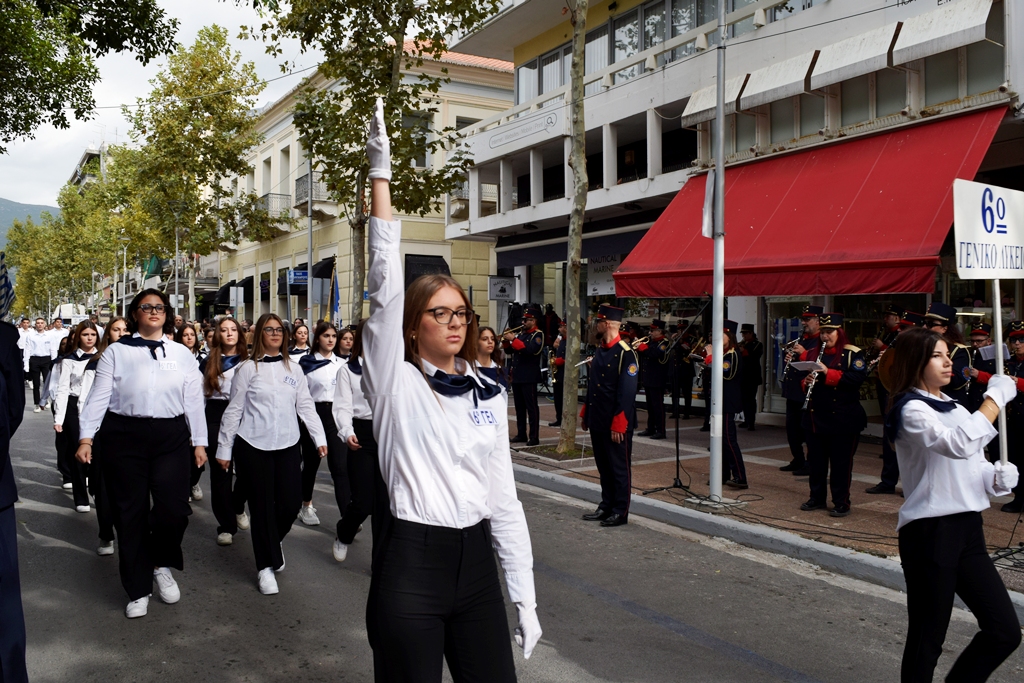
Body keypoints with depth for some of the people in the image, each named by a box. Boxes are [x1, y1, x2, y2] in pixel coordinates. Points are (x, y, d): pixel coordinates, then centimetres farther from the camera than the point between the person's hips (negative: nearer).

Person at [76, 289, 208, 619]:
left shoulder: (182, 354, 9)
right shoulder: (116, 352, 5)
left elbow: (194, 400, 9)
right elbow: (99, 396, 1)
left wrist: (199, 442, 7)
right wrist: (86, 437, -7)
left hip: (170, 438, 1)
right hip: (124, 437, 0)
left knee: (174, 509, -9)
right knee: (130, 513, 5)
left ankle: (162, 565, 22)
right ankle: (139, 590, 20)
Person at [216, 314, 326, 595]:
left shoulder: (293, 368, 9)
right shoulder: (248, 369, 0)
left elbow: (305, 405, 9)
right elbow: (234, 411, 2)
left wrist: (319, 437, 1)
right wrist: (224, 448, 2)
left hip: (288, 446, 3)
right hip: (253, 446, -2)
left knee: (291, 503, 0)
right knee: (262, 507, 2)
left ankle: (275, 540, 33)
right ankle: (265, 566, 18)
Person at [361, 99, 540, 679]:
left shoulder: (490, 395, 7)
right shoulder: (395, 383, -4)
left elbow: (503, 495, 9)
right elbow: (386, 287, -15)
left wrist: (525, 594, 6)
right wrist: (381, 175, -18)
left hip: (478, 560, 4)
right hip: (411, 562, -4)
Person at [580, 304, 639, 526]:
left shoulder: (626, 353, -16)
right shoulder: (599, 351, 11)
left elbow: (627, 394, -19)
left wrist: (618, 425, -21)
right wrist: (585, 414, 16)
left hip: (616, 424, -8)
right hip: (597, 421, 8)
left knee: (620, 467, 4)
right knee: (603, 466, 16)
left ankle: (620, 512, 14)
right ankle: (606, 506, 27)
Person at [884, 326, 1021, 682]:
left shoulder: (955, 408, 15)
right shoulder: (912, 410, -12)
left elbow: (973, 465, 20)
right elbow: (959, 445, -30)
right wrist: (996, 396, -21)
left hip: (967, 529, 8)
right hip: (929, 532, -8)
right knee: (927, 638, 1)